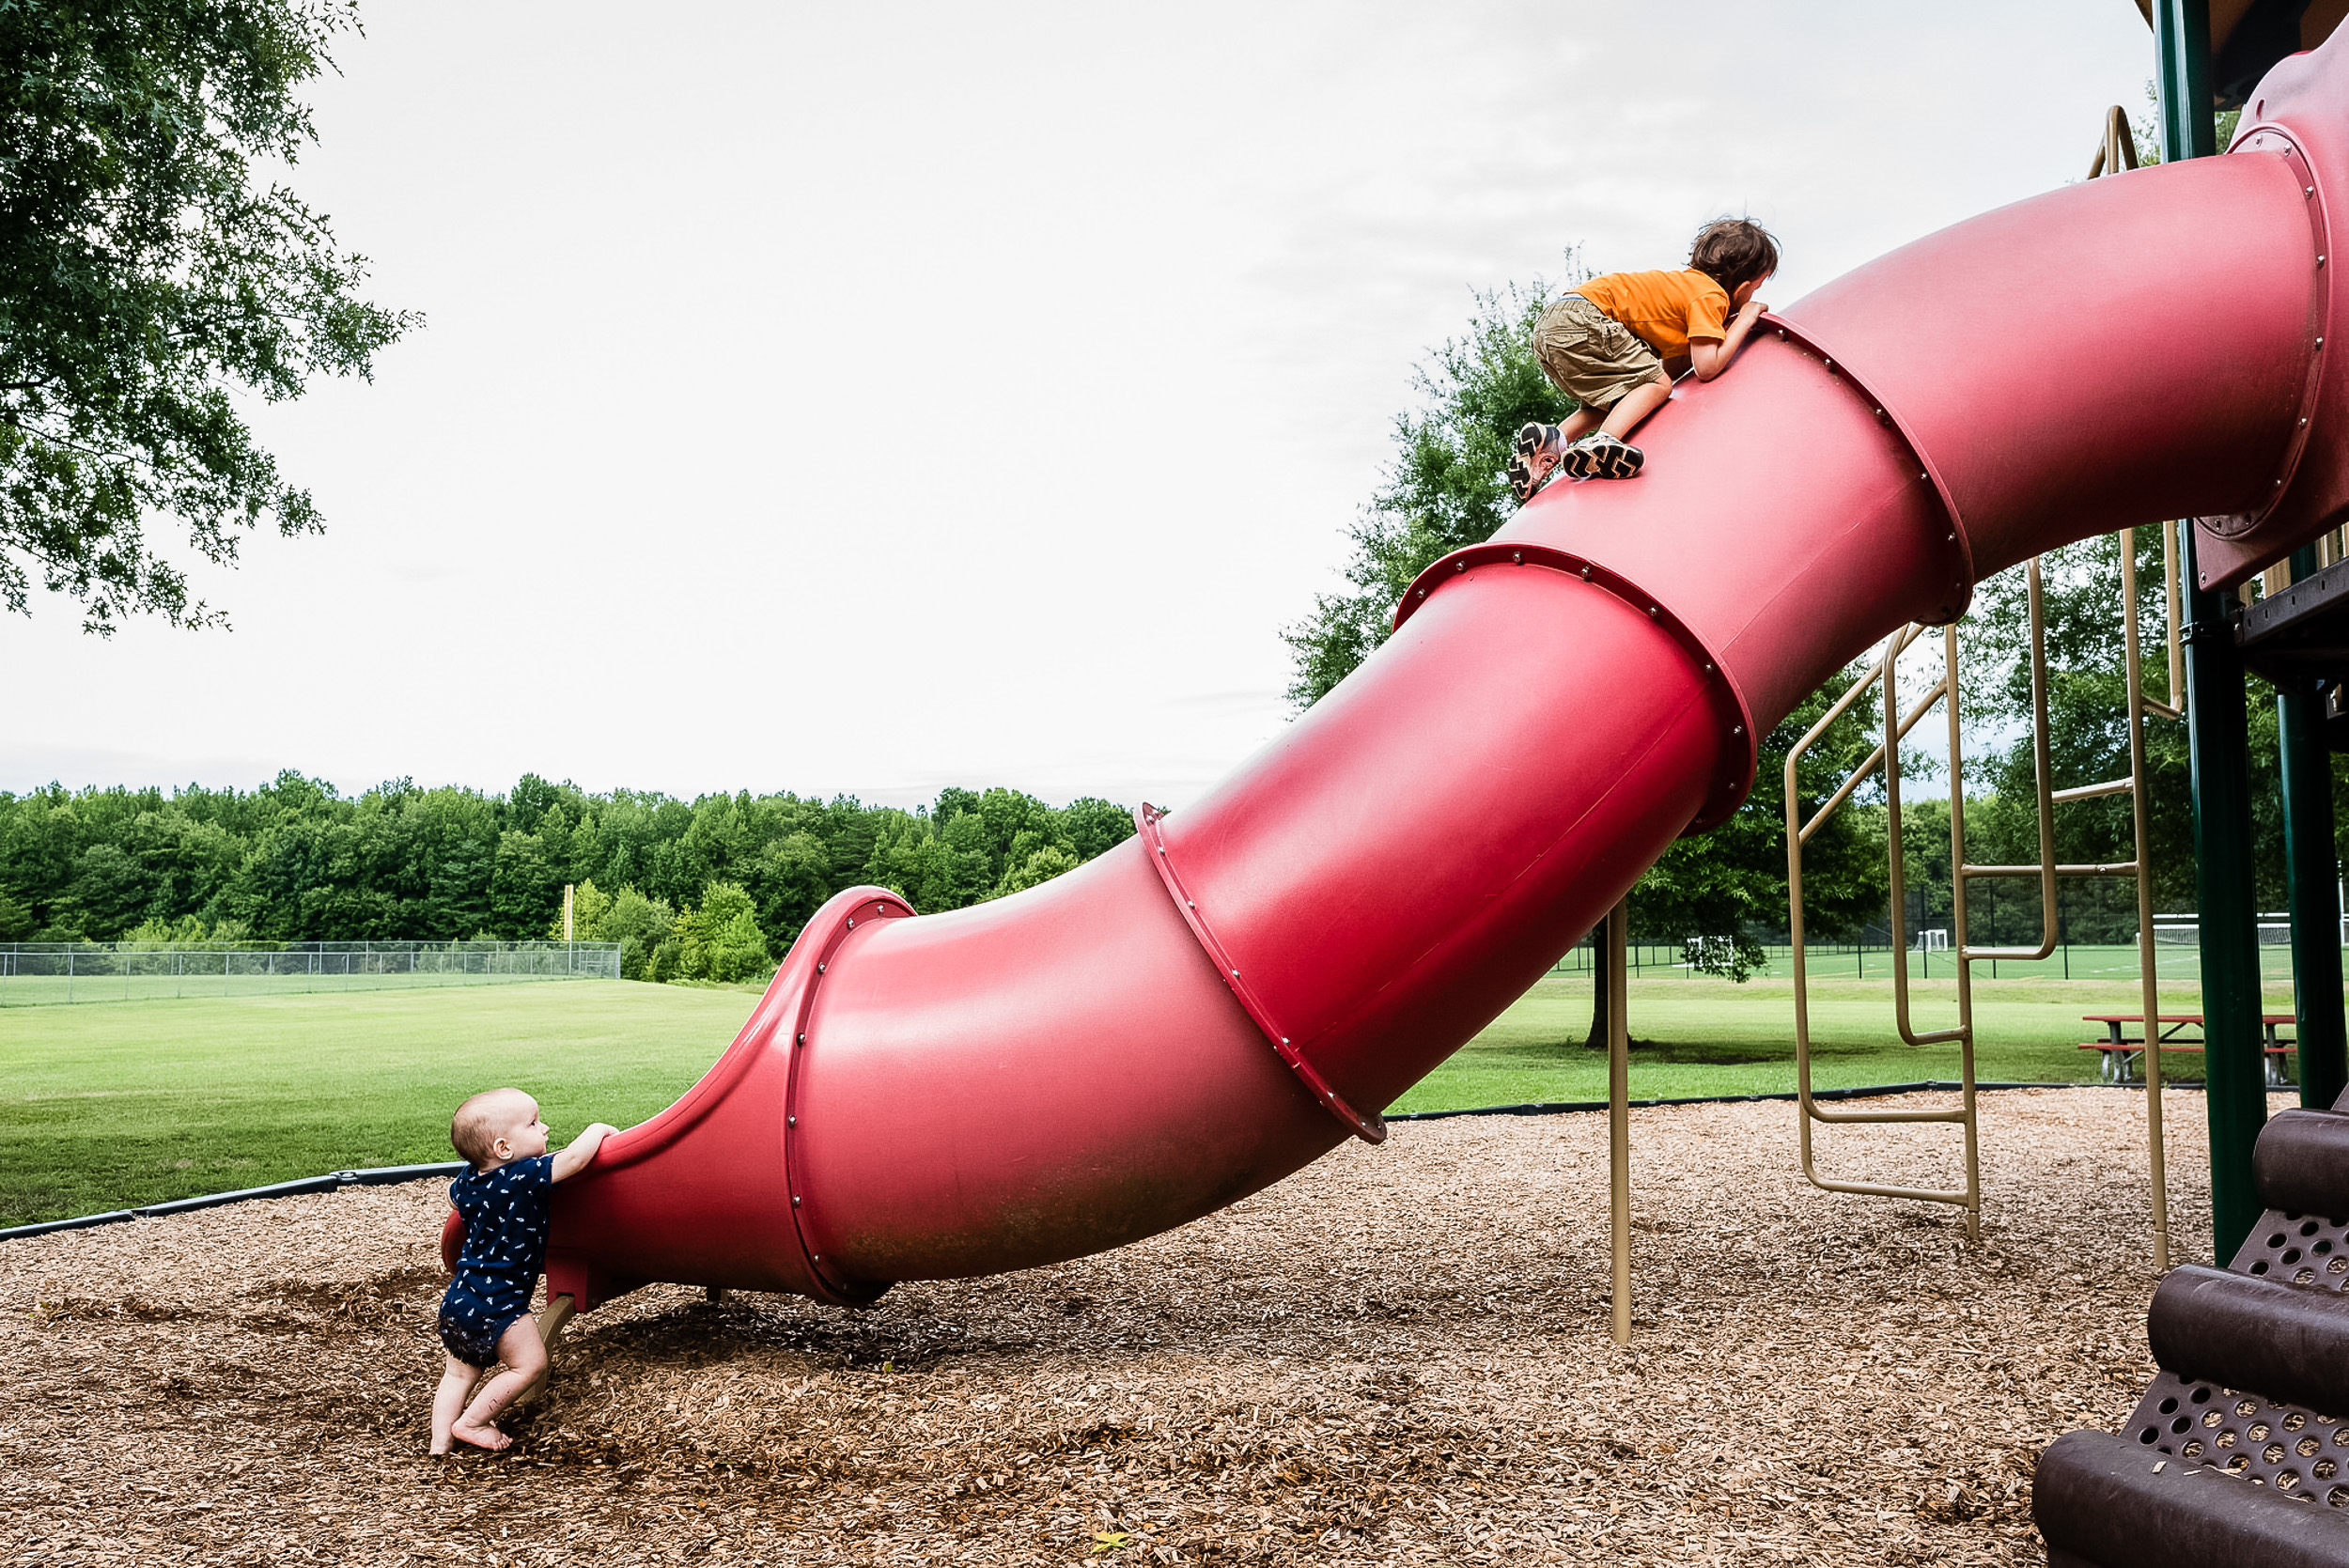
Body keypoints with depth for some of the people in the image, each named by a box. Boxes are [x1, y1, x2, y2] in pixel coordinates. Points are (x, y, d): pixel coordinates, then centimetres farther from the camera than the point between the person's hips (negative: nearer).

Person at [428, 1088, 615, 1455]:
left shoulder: (468, 1182, 4)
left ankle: (439, 1441, 18)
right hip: (497, 1307, -8)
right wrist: (598, 1129, -7)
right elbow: (574, 1159, -25)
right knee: (530, 1363, 1)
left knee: (459, 1372, 18)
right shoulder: (524, 1177, -21)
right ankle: (470, 1423, 6)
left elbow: (453, 1194, 28)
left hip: (458, 1301, 9)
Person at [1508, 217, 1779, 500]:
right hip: (1581, 319, -9)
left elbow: (1670, 367, 19)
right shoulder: (1712, 296, -3)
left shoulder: (1690, 282, 24)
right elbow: (1707, 367, -13)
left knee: (1618, 397, 21)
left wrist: (1722, 329, 18)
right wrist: (1743, 321, 1)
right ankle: (1602, 442, -33)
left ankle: (1552, 440, 2)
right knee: (1655, 385, -8)